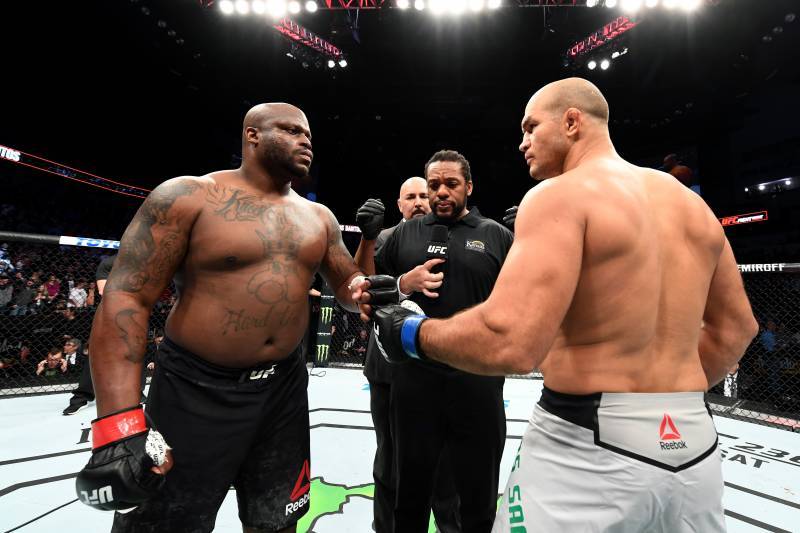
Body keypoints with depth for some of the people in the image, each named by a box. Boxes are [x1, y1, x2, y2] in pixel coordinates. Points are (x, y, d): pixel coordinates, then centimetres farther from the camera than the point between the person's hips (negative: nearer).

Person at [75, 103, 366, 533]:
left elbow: (348, 282, 12)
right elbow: (125, 298, -14)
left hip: (284, 388, 5)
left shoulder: (318, 216, 5)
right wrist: (119, 423, -22)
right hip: (196, 390, -4)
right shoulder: (188, 197, -10)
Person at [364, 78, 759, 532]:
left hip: (591, 446, -7)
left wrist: (413, 334, -13)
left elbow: (510, 343, -29)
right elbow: (736, 328, 16)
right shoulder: (691, 203, 8)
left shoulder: (559, 194, -15)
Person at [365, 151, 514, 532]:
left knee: (479, 496, 17)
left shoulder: (497, 236, 5)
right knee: (411, 490, 20)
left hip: (478, 381, -1)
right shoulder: (406, 233, 9)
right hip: (414, 379, 2)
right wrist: (405, 283, -9)